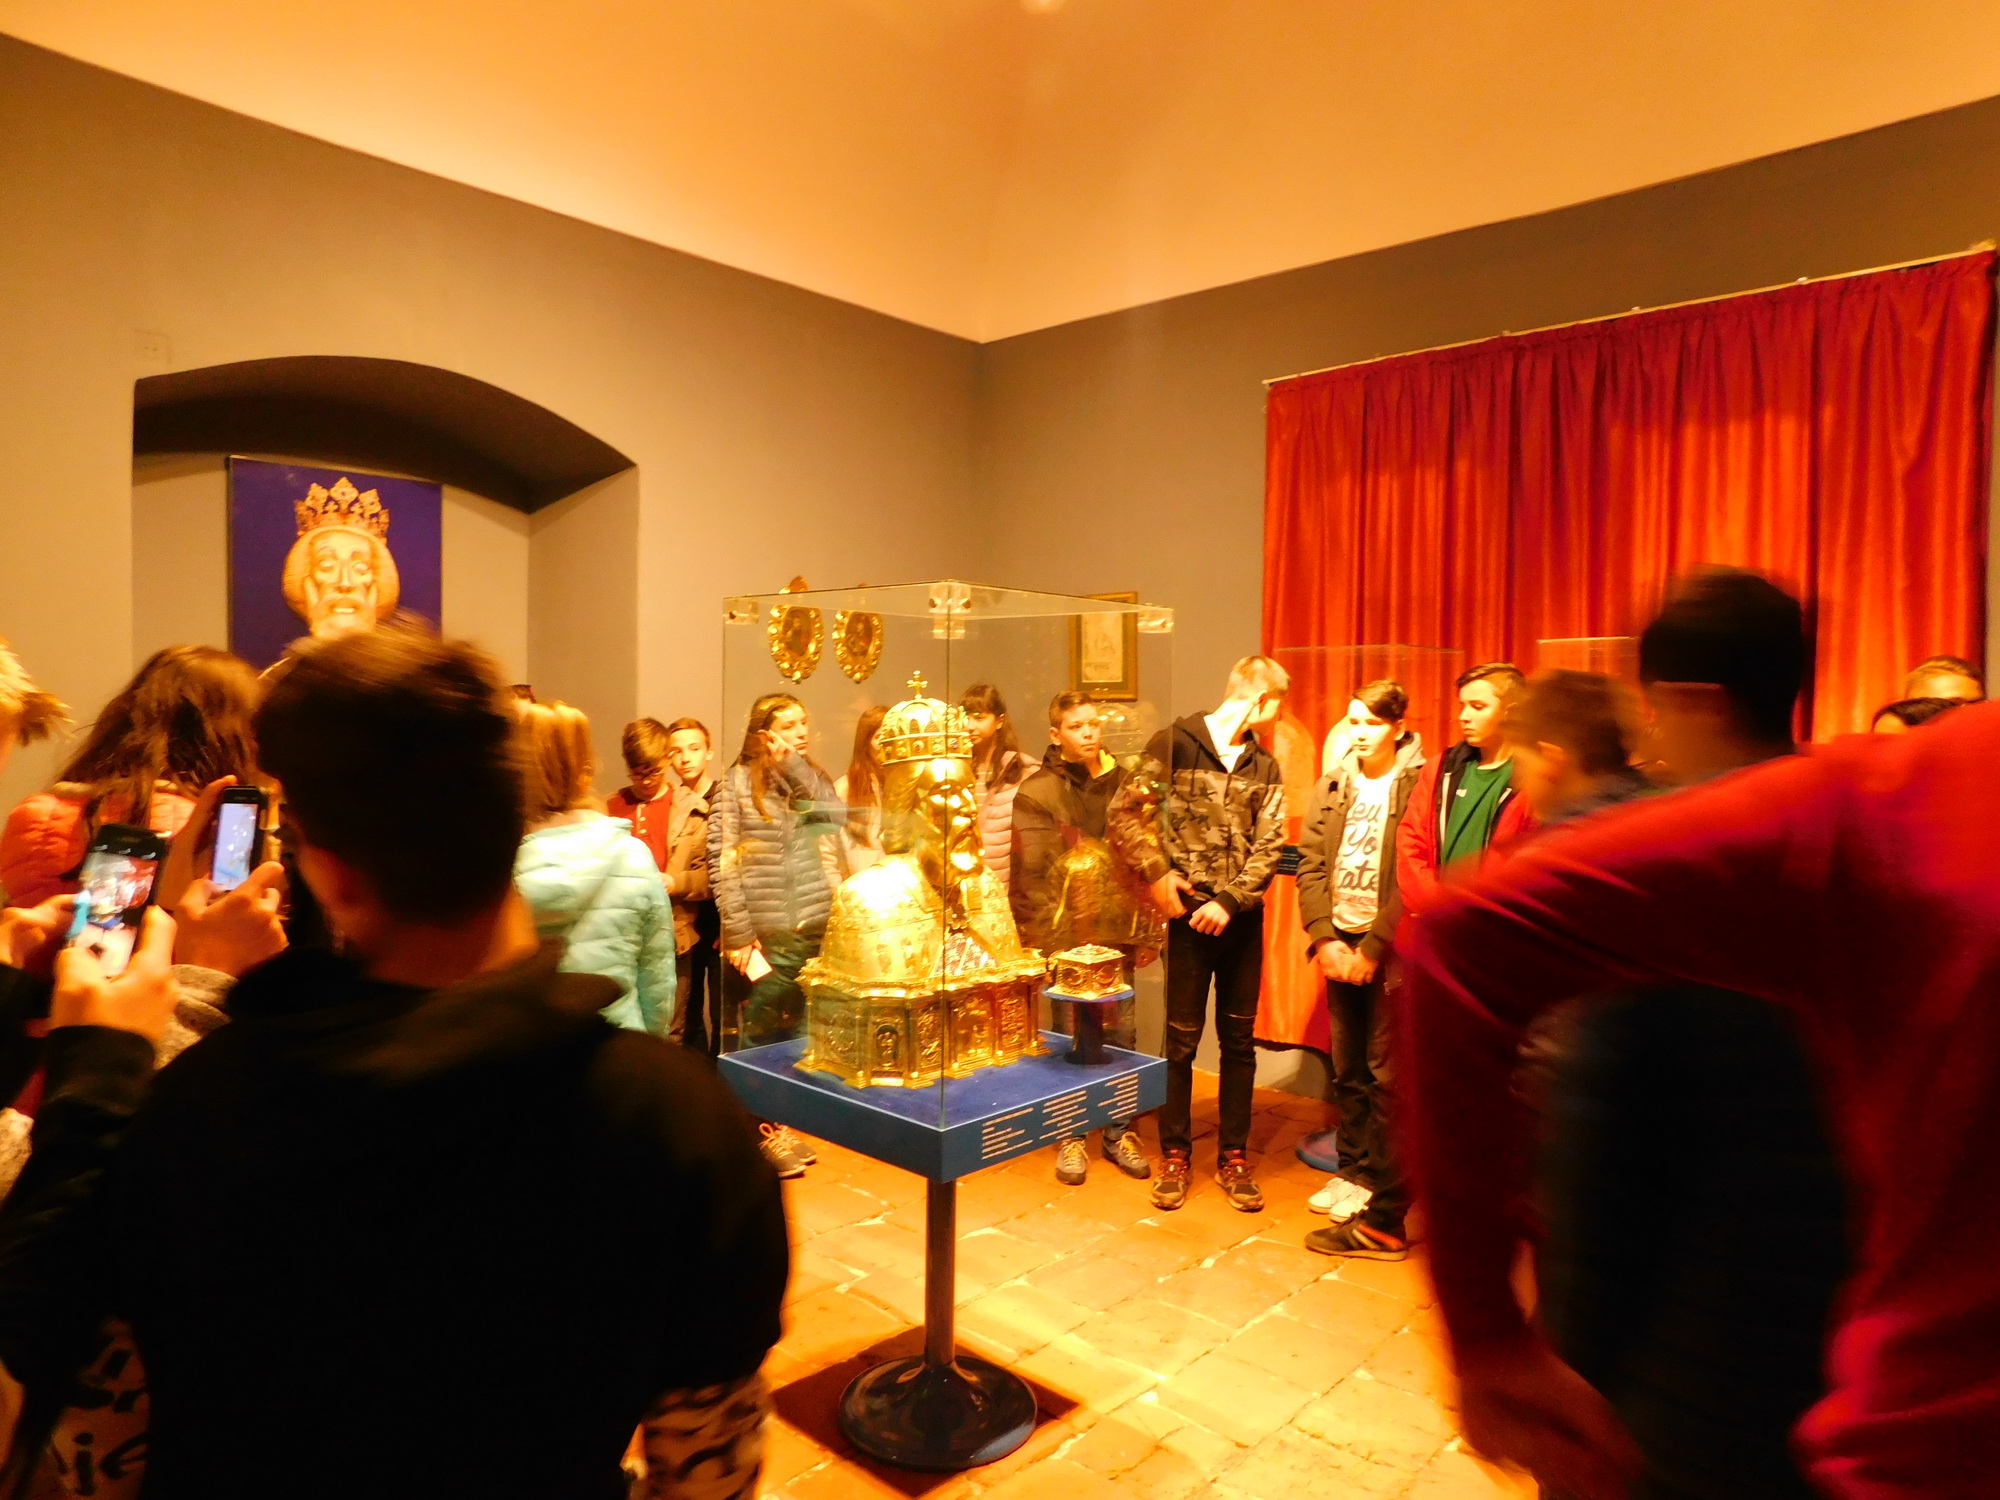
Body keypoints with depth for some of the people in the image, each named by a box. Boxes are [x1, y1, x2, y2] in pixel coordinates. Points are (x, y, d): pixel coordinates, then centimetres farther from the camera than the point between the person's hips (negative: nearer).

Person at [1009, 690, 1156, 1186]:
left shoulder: (1122, 783, 8)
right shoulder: (1038, 791, -4)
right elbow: (1030, 875, -8)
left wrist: (1146, 930, 7)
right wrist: (1044, 938, -12)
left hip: (1117, 932, 3)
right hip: (1066, 936, -3)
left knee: (1122, 1034, 9)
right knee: (1070, 1037, 7)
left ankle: (1119, 1133, 25)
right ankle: (1071, 1138, 22)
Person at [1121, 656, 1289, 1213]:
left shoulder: (1264, 764, 8)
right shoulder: (1176, 741, -4)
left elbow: (1270, 844, 0)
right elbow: (1126, 807, -8)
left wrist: (1230, 901, -12)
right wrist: (1156, 875, -13)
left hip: (1243, 916, 4)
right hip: (1189, 913, -4)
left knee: (1239, 1040, 11)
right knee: (1181, 1039, 6)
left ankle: (1233, 1156, 24)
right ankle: (1174, 1155, 21)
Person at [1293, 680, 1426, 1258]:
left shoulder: (1420, 787, -9)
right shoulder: (1332, 787, 10)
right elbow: (1309, 864, 6)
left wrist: (1373, 949, -15)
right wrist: (1324, 939, -5)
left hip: (1391, 949, -6)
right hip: (1339, 944, 6)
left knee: (1387, 1077, -2)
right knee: (1348, 1069, 15)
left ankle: (1384, 1220, 4)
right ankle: (1356, 1171, 32)